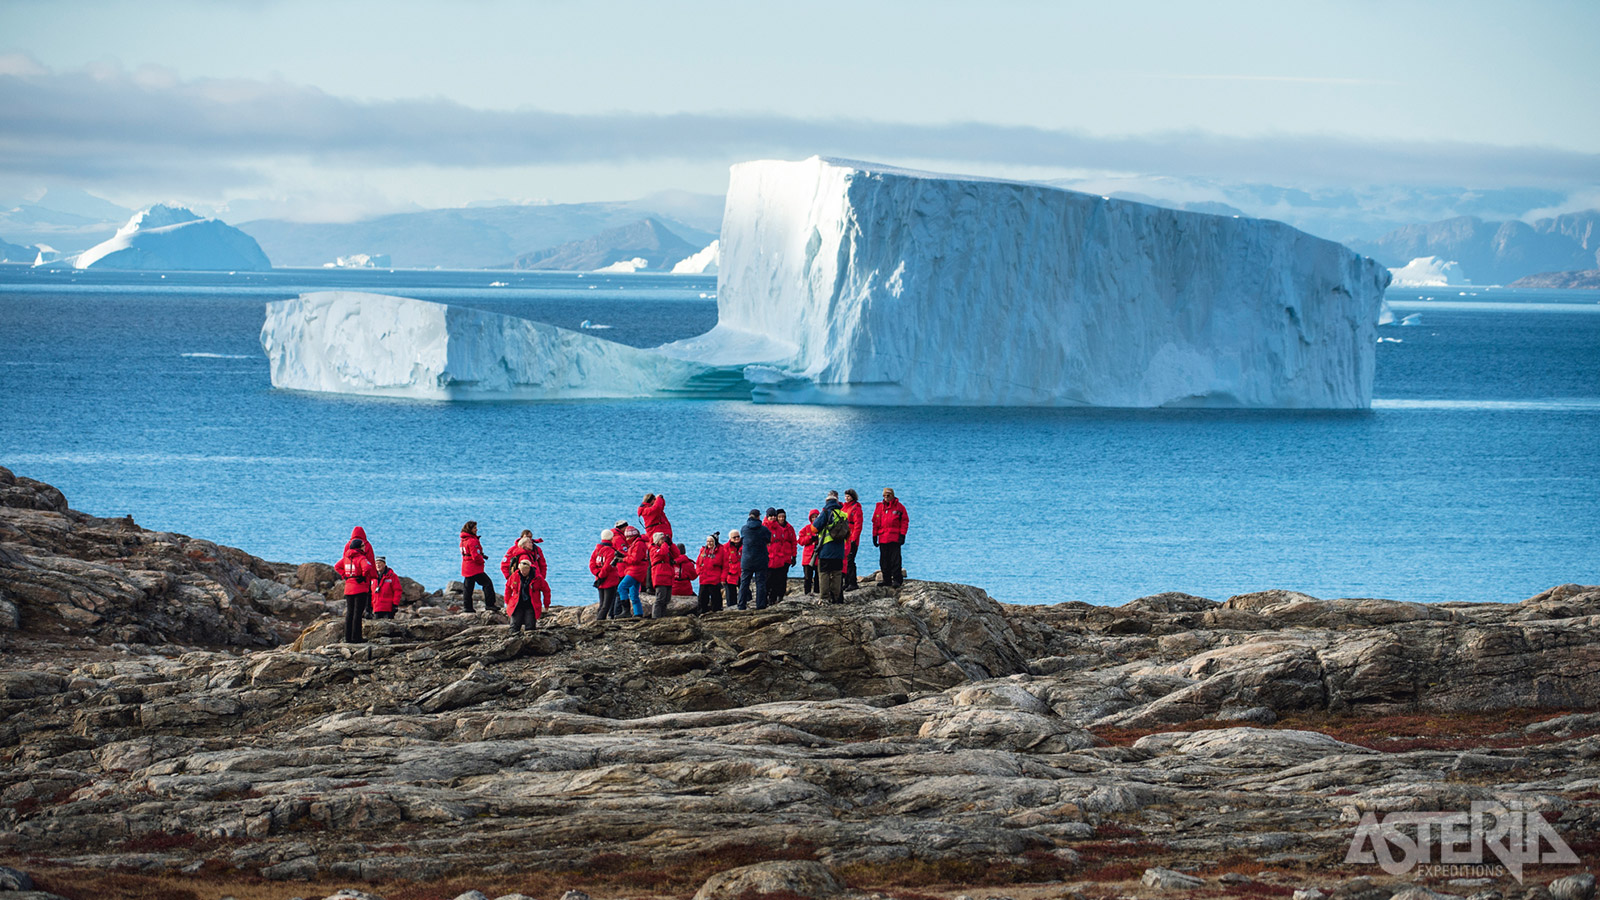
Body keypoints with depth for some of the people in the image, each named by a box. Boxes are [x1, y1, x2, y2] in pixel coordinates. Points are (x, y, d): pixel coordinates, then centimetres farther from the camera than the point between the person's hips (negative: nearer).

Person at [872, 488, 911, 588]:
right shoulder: (879, 507, 12)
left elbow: (904, 521, 1)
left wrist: (902, 535, -6)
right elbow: (875, 522, 16)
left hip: (895, 538, -4)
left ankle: (897, 580, -7)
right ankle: (886, 580, 12)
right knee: (884, 561, 6)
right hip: (882, 538, 4)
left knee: (895, 560, -8)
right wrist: (874, 536, 12)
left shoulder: (899, 507, 2)